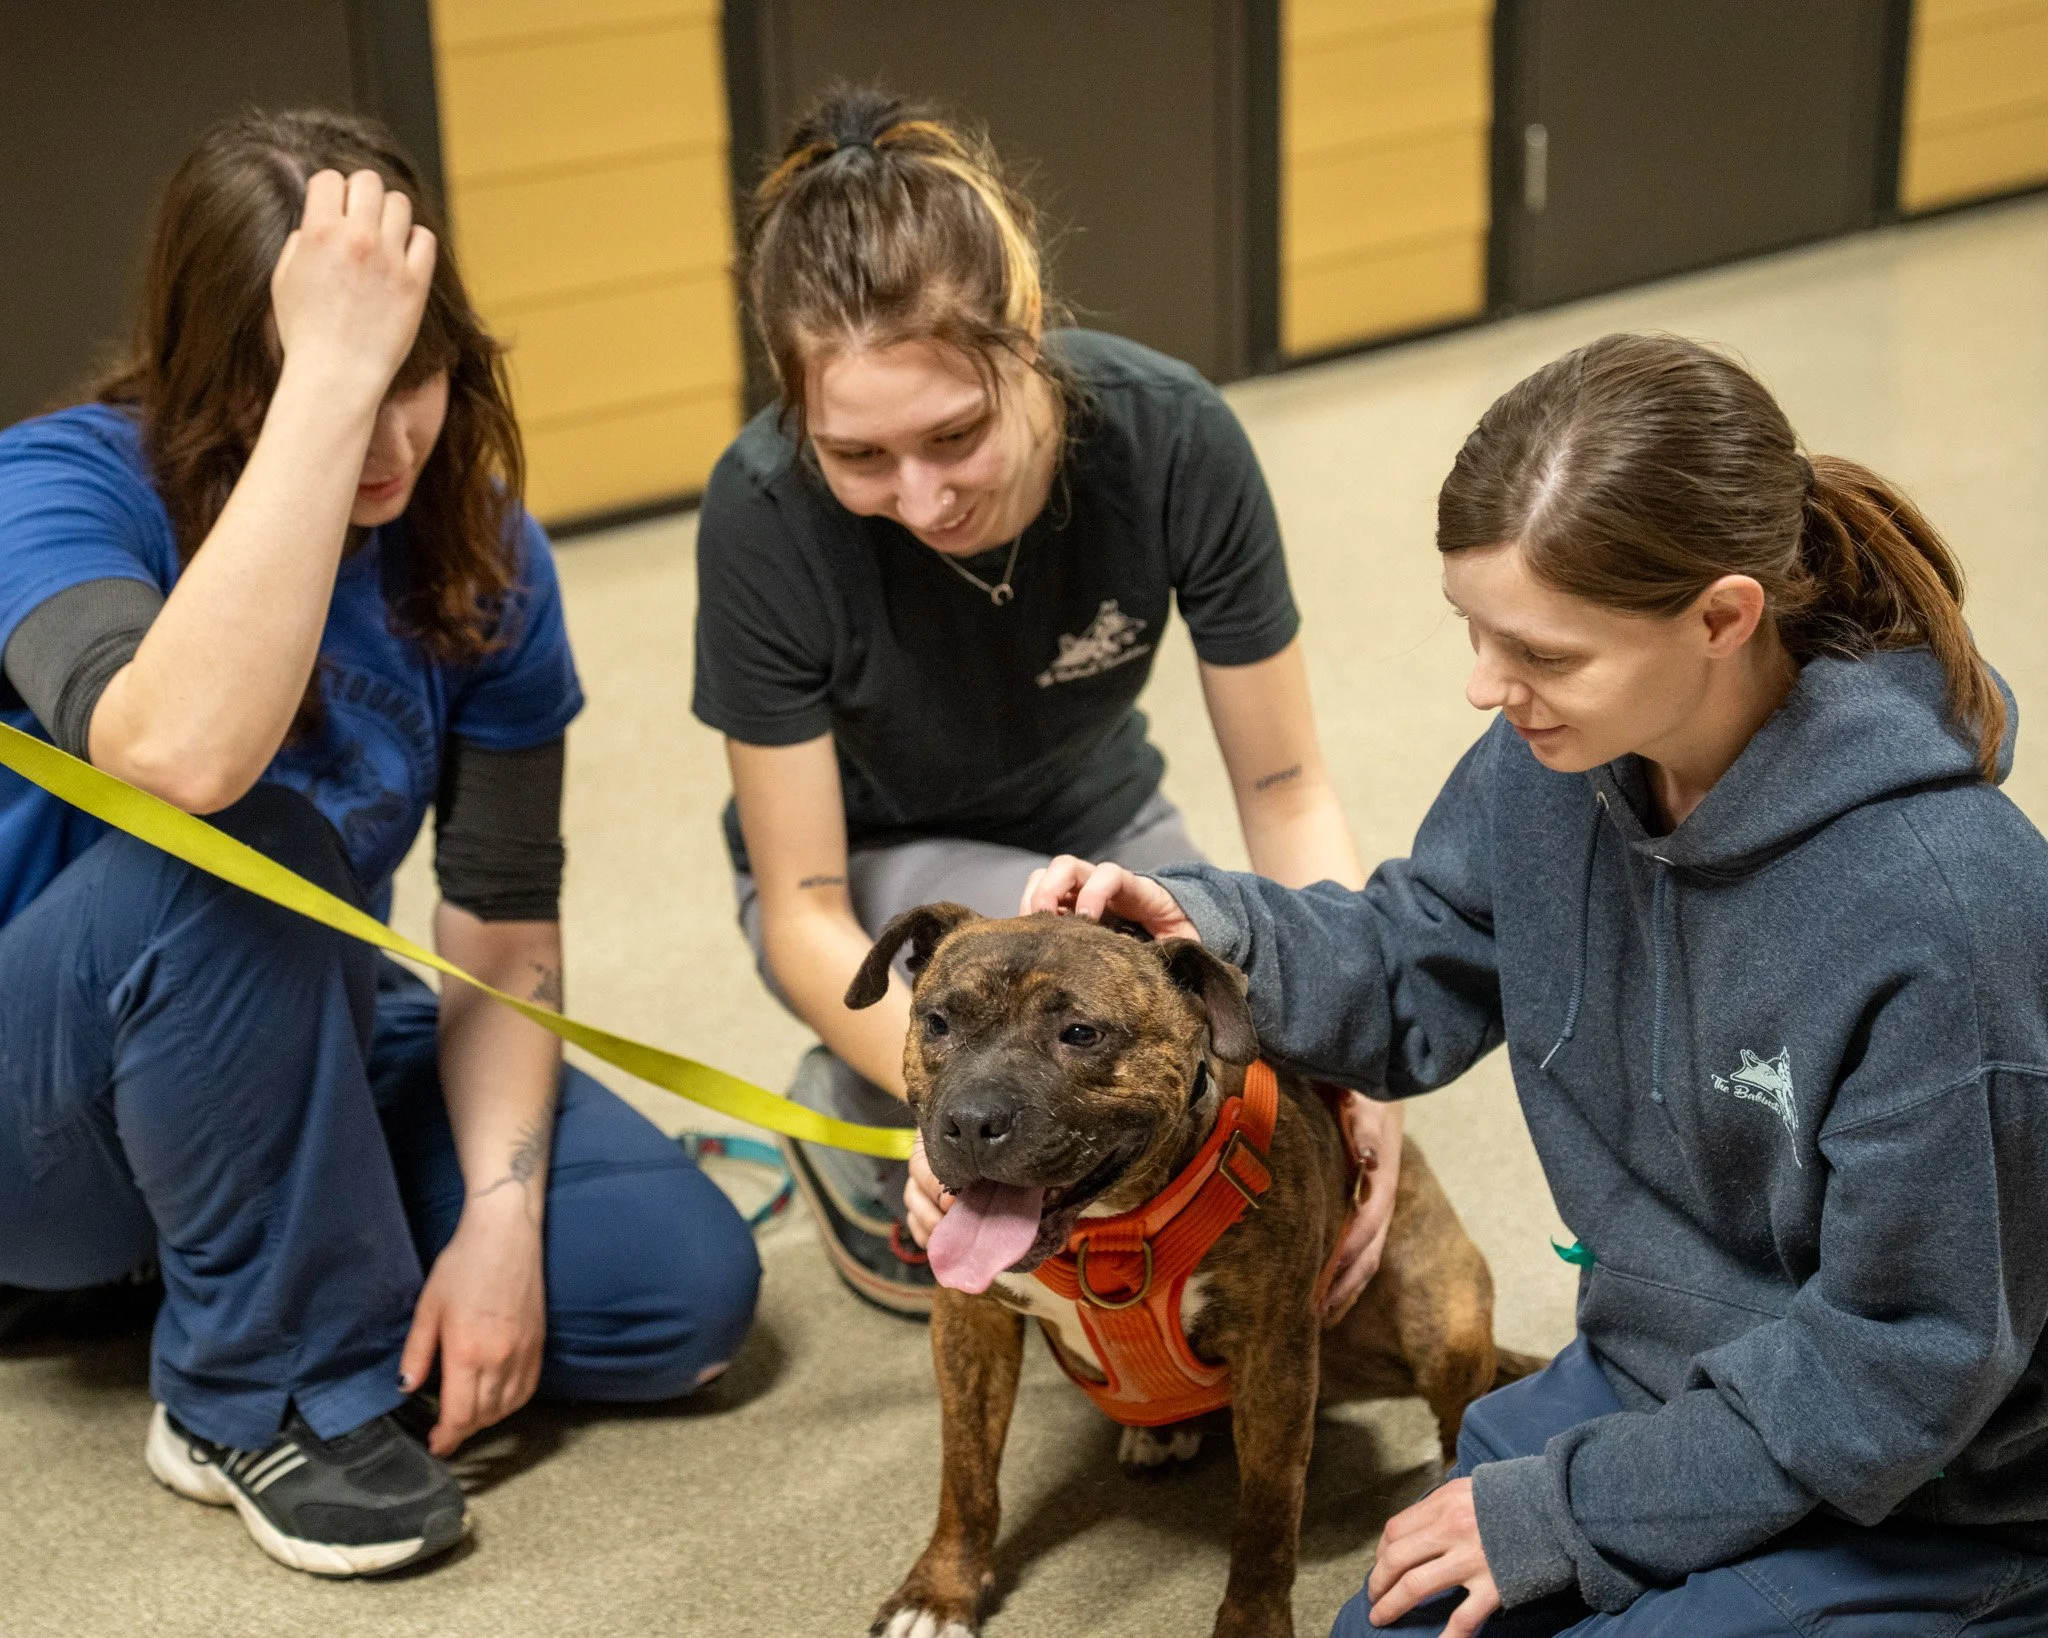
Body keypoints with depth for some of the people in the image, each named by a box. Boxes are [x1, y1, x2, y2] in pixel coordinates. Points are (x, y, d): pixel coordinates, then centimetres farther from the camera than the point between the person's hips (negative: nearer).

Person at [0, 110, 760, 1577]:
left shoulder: (479, 552, -7)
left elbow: (504, 929, -7)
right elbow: (182, 753, -46)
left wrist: (500, 1214, -20)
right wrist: (327, 377, -46)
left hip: (307, 1049, 5)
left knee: (686, 1286, -13)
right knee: (236, 848, -36)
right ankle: (275, 1385, -18)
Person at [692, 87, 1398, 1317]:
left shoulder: (1171, 437, -28)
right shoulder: (768, 512, -31)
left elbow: (1287, 792, -17)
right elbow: (804, 912, -24)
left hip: (1093, 825, 3)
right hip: (865, 874, -2)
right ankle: (853, 1125, -3)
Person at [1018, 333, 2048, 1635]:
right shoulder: (1553, 758, -11)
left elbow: (1900, 1357, -23)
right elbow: (1416, 977, 7)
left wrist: (1564, 1508, -16)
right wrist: (1205, 927, -14)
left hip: (1910, 1515, -6)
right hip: (1644, 1383, 6)